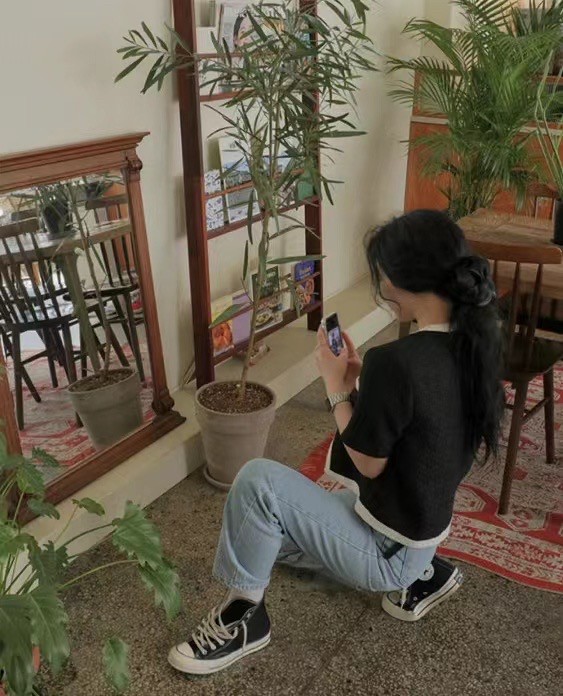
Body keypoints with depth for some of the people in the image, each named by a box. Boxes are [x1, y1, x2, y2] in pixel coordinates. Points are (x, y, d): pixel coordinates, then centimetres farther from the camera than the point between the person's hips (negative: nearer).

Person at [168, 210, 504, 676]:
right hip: (424, 529, 9)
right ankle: (423, 573, 21)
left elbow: (368, 464, -19)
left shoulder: (396, 362, -32)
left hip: (388, 551, -8)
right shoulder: (475, 342, -6)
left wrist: (337, 387, -9)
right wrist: (365, 382, 1)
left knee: (258, 481, -20)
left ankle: (243, 617, 1)